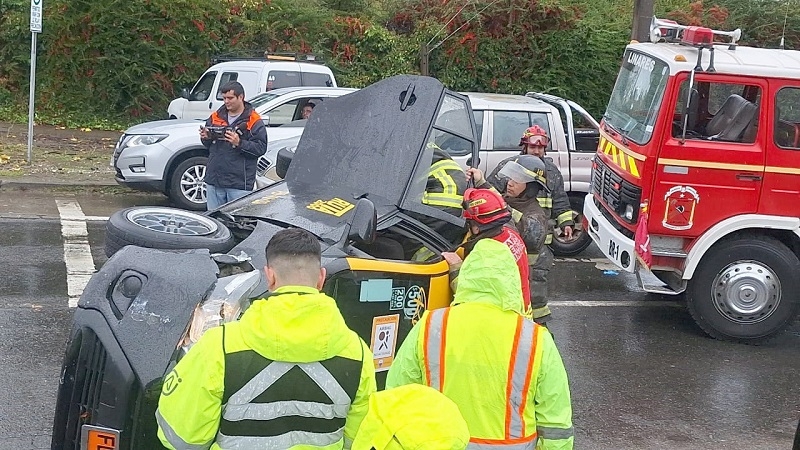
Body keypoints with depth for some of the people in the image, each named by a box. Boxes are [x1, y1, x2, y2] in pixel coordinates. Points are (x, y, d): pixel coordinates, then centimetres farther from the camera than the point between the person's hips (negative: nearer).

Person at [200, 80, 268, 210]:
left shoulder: (254, 121, -3)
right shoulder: (215, 117, 14)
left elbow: (261, 148, -11)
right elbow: (207, 145, 22)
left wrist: (239, 143, -23)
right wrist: (206, 138, -2)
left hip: (239, 185, -6)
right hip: (214, 180, 6)